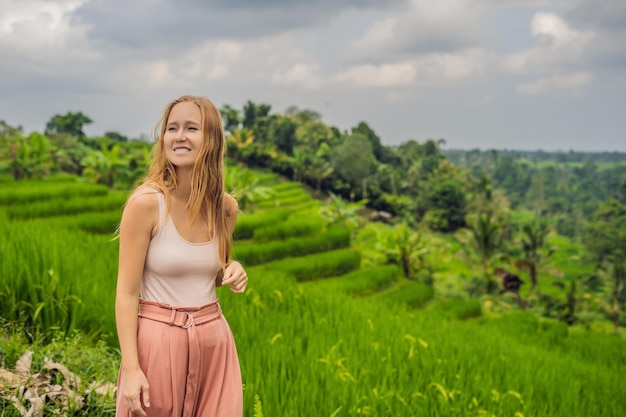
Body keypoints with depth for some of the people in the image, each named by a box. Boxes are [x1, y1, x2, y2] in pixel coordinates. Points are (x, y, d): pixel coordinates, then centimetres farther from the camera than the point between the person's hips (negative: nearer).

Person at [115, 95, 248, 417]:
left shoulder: (225, 207, 1)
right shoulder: (146, 202, -14)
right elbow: (127, 292, -12)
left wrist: (233, 273, -5)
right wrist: (131, 368, -17)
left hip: (213, 340, 5)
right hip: (158, 340, -4)